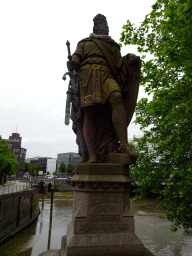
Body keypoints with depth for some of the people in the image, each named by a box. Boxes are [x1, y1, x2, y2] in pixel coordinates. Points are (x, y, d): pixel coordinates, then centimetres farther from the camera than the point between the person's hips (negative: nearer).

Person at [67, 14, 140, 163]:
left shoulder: (113, 46, 34)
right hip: (88, 77, 0)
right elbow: (75, 60, 17)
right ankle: (91, 154, -23)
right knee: (89, 114, -17)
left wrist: (130, 60, 3)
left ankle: (123, 144, -39)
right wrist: (72, 66, -8)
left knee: (116, 97, -32)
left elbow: (119, 66, 24)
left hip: (106, 77, 1)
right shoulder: (85, 43, 29)